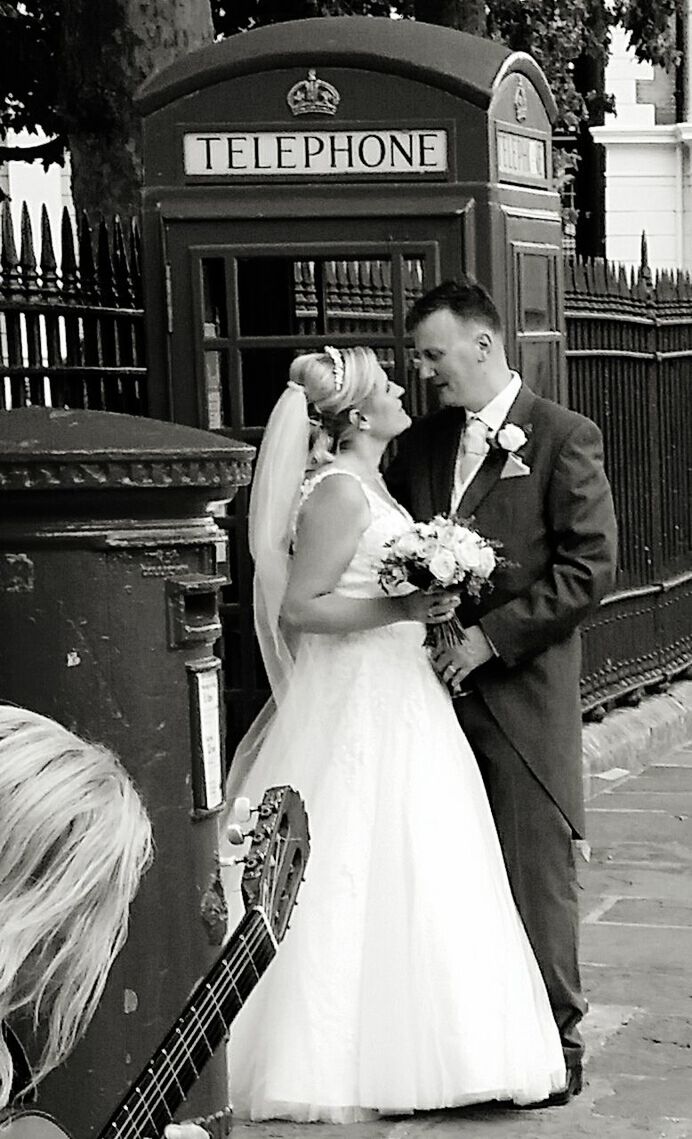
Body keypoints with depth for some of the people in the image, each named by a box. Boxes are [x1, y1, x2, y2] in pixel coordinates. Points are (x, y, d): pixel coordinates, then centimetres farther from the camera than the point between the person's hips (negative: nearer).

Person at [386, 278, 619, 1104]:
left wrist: (489, 637, -14)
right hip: (437, 690, 5)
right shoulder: (422, 443, 13)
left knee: (535, 873, 1)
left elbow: (591, 566, -10)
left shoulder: (564, 439, -5)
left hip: (521, 691, -5)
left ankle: (554, 1044, 13)